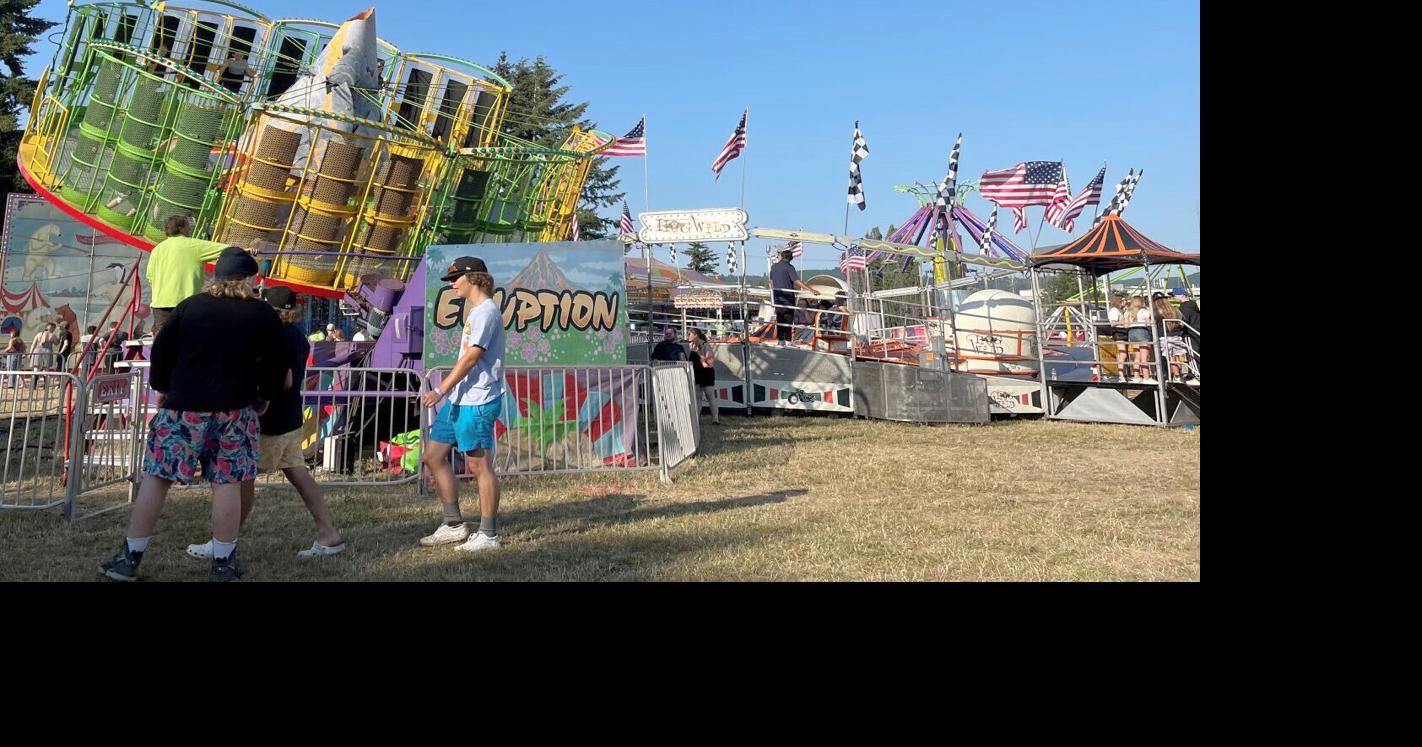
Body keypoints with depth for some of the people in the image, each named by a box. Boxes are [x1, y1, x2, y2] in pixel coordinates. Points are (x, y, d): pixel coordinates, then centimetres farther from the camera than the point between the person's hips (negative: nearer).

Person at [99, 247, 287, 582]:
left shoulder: (189, 307, 5)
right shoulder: (264, 314, 1)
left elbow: (161, 350, 8)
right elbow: (277, 362, 4)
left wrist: (162, 388, 21)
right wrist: (266, 396, 17)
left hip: (184, 405, 1)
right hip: (236, 408, -1)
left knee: (157, 476, 7)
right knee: (227, 482, 2)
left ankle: (130, 557, 11)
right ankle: (223, 563, 7)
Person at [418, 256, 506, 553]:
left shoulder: (486, 311, -12)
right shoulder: (474, 312, 19)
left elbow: (471, 357, -19)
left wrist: (441, 390, -19)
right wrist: (447, 393, 20)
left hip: (477, 402, -11)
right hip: (458, 400, 11)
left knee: (479, 465, -5)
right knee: (433, 456, 12)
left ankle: (488, 535, 4)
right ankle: (454, 525, 20)